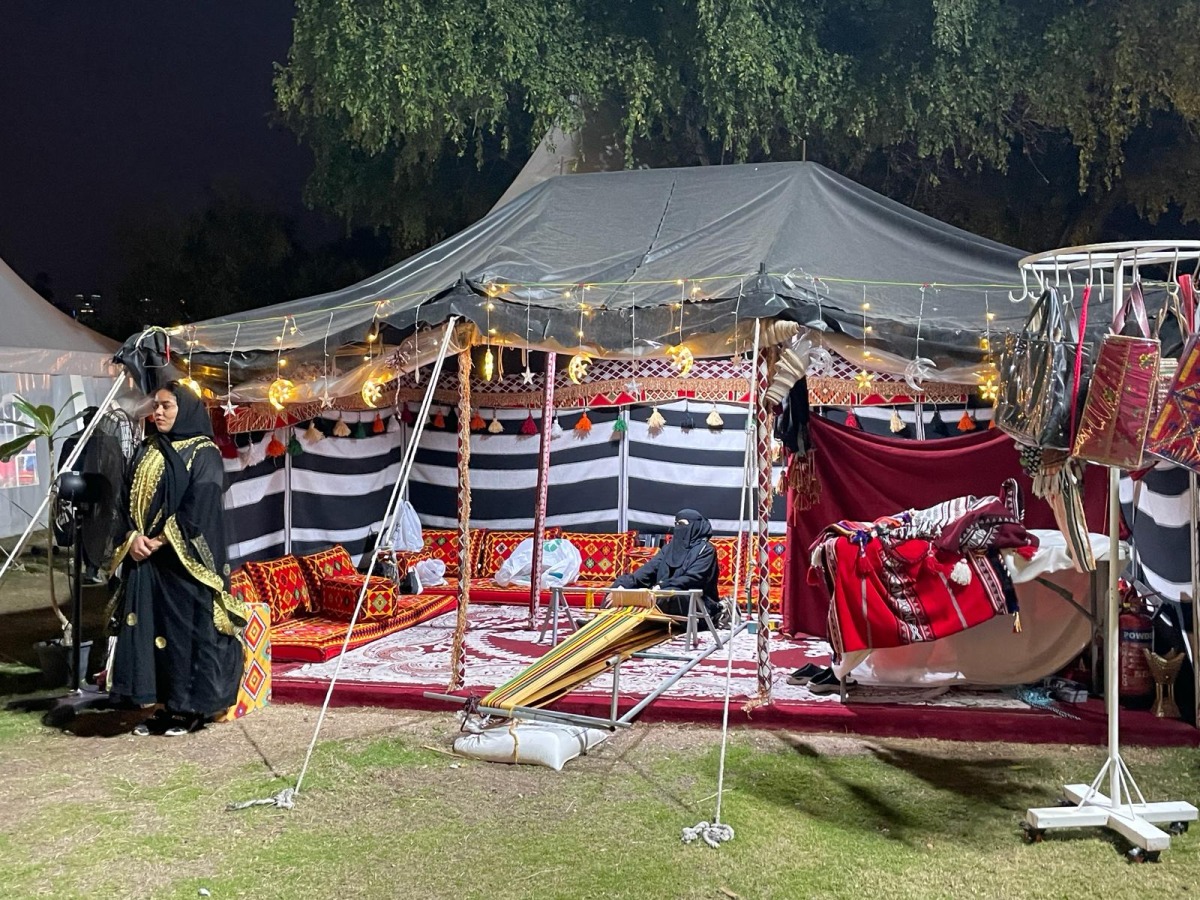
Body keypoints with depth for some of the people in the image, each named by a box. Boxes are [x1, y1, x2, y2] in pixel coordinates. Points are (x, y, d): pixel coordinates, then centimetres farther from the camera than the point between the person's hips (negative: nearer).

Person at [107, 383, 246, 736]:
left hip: (185, 559, -7)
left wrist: (160, 541, -14)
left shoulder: (204, 453, -5)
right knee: (148, 627, 6)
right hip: (145, 557, 7)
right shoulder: (147, 451, 15)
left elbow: (199, 507, -13)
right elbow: (129, 498, 10)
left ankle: (192, 708, 6)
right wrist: (134, 536, -7)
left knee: (188, 627, -3)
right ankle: (166, 706, 15)